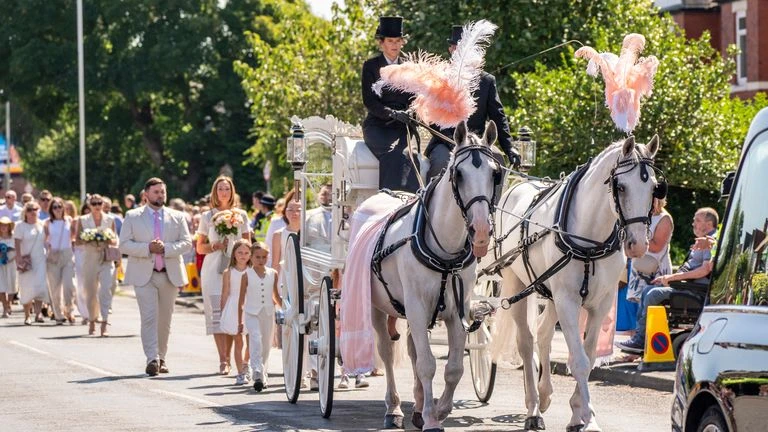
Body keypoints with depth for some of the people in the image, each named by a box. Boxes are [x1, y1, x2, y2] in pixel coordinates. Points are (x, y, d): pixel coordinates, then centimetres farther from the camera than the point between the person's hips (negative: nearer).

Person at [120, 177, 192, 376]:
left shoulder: (177, 217, 10)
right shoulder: (133, 217, 5)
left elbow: (187, 243, 3)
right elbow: (124, 245, -2)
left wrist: (166, 248, -15)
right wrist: (148, 248, -17)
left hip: (170, 275, 3)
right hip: (144, 275, -3)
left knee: (165, 319, 8)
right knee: (149, 317, -14)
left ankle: (161, 358, 18)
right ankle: (152, 359, -20)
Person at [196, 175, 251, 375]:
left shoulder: (241, 215, 10)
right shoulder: (208, 216, 8)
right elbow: (200, 247, 10)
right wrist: (215, 246, -8)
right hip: (213, 269, -1)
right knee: (217, 312, -11)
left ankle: (227, 358, 8)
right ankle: (223, 360, -16)